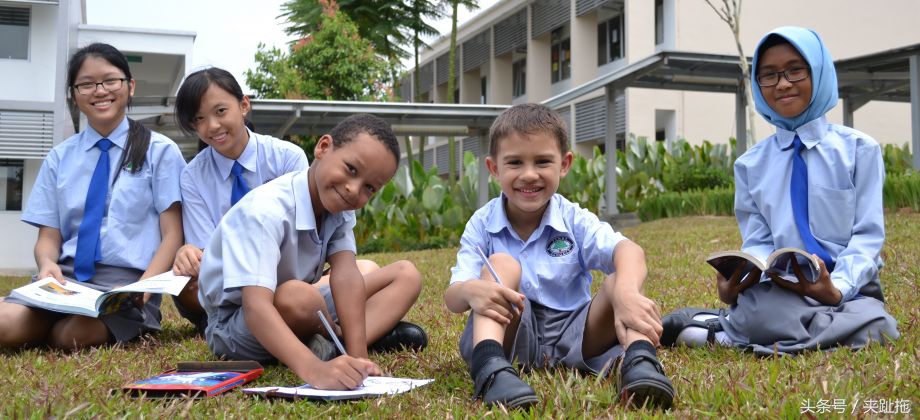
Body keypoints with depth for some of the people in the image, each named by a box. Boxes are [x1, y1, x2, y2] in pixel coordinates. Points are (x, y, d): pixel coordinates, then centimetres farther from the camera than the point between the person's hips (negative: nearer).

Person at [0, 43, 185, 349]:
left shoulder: (159, 151, 6)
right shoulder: (59, 157, 16)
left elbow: (172, 235, 0)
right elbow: (49, 236, 12)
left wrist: (144, 286, -19)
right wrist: (47, 263, -14)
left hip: (127, 280, -3)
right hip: (66, 277, 3)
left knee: (73, 334, -34)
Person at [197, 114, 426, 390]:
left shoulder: (340, 208, -7)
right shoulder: (266, 211, -31)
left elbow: (345, 274, -21)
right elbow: (255, 306, -43)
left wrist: (356, 355, -35)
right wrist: (313, 369, -57)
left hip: (302, 316, 7)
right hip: (234, 324, -7)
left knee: (406, 275, -3)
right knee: (296, 297, -40)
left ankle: (333, 347, -24)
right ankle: (380, 329, -10)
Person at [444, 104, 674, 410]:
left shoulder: (574, 220, -2)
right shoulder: (482, 225, -2)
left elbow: (627, 250, -22)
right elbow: (452, 297, -13)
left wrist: (627, 292, -47)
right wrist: (471, 291, -40)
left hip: (572, 337, 1)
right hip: (508, 337, -1)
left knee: (620, 280, -18)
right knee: (502, 264, -23)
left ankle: (638, 360, -44)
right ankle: (489, 366, -46)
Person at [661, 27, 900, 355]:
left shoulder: (860, 149, 6)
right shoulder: (751, 165, 12)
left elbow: (867, 236, -1)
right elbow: (758, 243, 7)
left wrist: (837, 289, -21)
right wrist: (737, 283, -17)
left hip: (850, 289, 1)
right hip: (781, 289, -1)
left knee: (871, 332, -35)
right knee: (758, 309, -38)